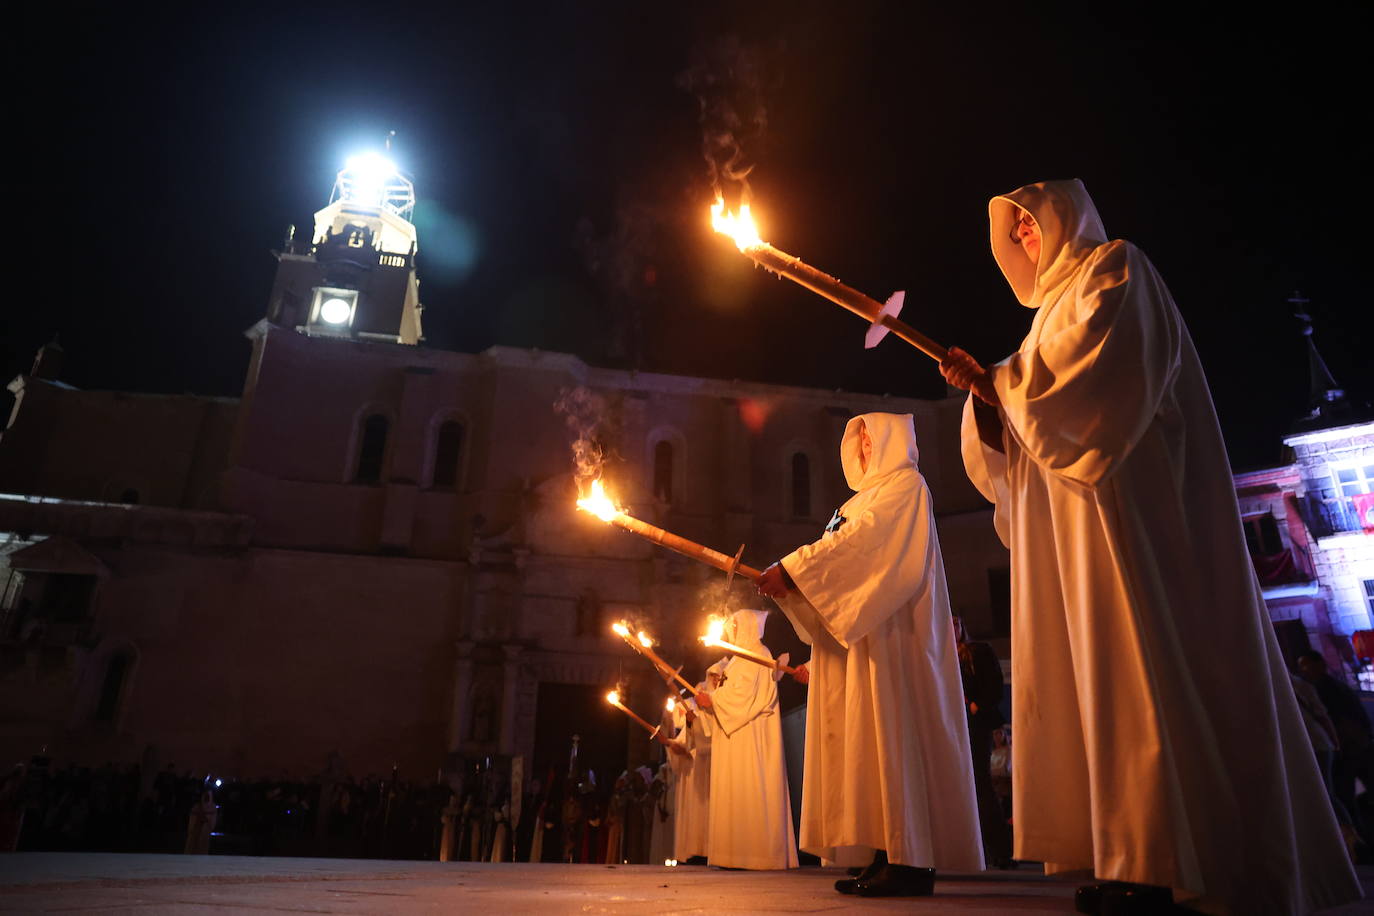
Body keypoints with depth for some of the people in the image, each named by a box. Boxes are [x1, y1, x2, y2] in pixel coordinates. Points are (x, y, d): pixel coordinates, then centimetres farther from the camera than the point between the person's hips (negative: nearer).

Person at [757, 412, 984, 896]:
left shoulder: (905, 484, 0)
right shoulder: (868, 497, 26)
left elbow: (858, 541, -15)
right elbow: (847, 553, 16)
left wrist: (791, 568, -16)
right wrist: (791, 584, 1)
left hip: (888, 632, -9)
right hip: (857, 631, 9)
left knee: (890, 729, -12)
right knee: (865, 737, 3)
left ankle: (912, 861, -10)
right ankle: (887, 856, 5)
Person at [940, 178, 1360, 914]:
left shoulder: (1113, 269, 5)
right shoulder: (1056, 303, 29)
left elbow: (1087, 380, -13)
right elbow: (1029, 412, 20)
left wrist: (997, 380, -2)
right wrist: (985, 388, 3)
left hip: (1120, 491, -8)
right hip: (1067, 521, 9)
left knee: (1136, 661, -13)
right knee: (1090, 667, 1)